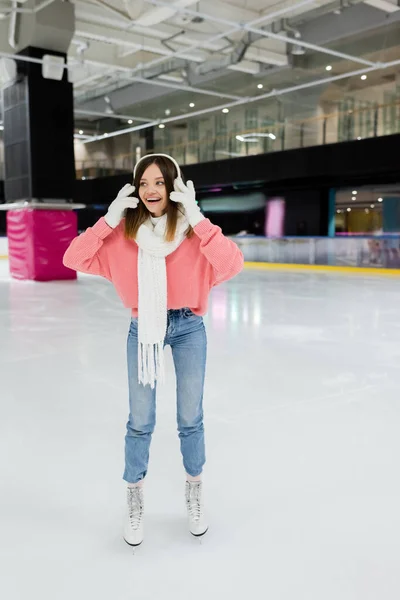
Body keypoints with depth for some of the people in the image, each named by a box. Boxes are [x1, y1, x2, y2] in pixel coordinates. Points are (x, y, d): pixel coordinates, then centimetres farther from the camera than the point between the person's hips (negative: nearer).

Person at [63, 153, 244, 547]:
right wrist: (110, 218, -18)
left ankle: (194, 494, 36)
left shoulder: (193, 231, -11)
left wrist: (197, 218, -28)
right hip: (143, 329, 1)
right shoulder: (124, 232, -6)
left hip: (188, 328, 0)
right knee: (140, 421, 6)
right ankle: (134, 502, 29)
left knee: (190, 419, 12)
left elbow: (233, 263, -26)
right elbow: (74, 259, -10)